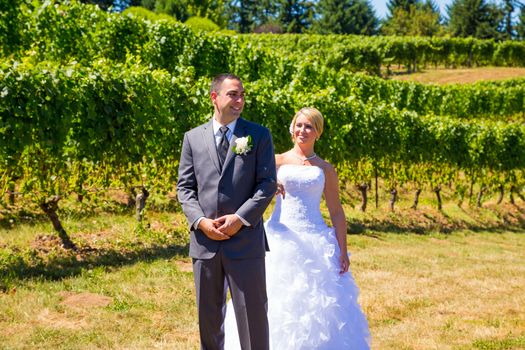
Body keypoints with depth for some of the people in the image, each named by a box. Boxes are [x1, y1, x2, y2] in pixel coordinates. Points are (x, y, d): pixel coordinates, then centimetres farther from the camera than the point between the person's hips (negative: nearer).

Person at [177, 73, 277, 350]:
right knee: (208, 315, 12)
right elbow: (184, 187, 8)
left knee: (252, 314, 0)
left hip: (245, 239, -2)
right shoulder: (193, 137, 10)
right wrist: (200, 221, -8)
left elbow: (268, 183, -2)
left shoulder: (259, 135, 4)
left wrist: (240, 218, -13)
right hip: (204, 241, 2)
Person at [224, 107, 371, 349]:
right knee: (279, 302, -1)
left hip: (315, 242, 1)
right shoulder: (278, 161, 7)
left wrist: (343, 252, 0)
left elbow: (336, 212, 8)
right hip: (281, 240, -1)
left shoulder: (325, 169, 10)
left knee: (318, 306, 0)